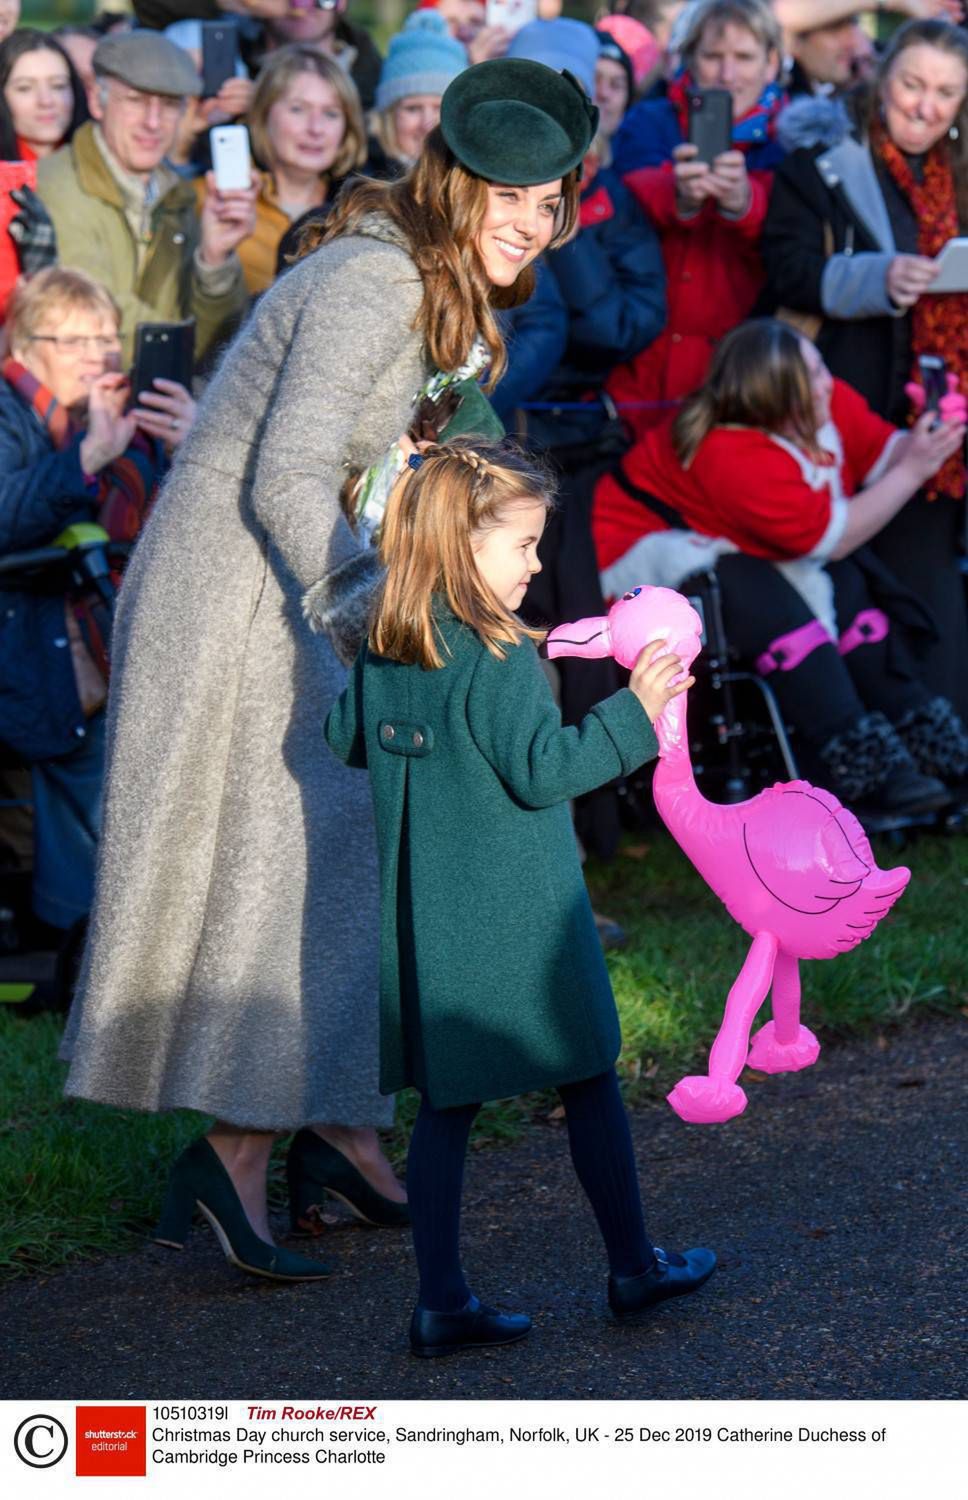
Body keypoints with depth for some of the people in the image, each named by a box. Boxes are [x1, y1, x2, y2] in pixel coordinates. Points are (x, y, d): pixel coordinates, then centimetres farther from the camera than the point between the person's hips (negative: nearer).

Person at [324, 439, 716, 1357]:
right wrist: (633, 713, -15)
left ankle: (441, 1301, 6)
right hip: (517, 918, -7)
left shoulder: (383, 652, 4)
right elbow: (541, 770, -20)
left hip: (426, 921, 7)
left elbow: (346, 739, 18)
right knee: (588, 1082, 10)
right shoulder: (497, 659, -19)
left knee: (446, 1102, 9)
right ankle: (633, 1267, 22)